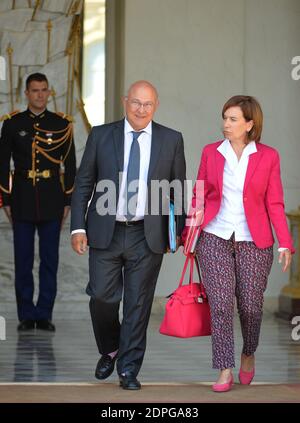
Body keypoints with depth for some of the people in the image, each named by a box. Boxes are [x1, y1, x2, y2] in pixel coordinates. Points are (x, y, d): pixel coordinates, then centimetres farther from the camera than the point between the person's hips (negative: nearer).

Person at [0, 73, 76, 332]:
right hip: (23, 199, 0)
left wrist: (68, 202, 2)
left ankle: (45, 315, 10)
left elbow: (70, 166, 6)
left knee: (50, 260, 3)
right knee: (23, 260, 2)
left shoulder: (62, 125, 5)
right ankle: (26, 315, 10)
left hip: (52, 200, 0)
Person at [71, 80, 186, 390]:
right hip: (106, 233, 0)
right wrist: (78, 227, -3)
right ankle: (109, 351, 25)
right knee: (102, 297, -2)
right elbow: (83, 184, 4)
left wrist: (177, 231, 5)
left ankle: (129, 369, 13)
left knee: (138, 303, 3)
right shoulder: (101, 135, 2)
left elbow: (178, 188, 8)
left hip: (147, 236, 0)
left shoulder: (171, 140, 3)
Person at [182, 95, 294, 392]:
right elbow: (199, 197, 11)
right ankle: (225, 370, 0)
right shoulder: (211, 153, 5)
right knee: (220, 304, -7)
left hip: (253, 242, -1)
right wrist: (189, 234, 2)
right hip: (215, 239, 1)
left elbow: (275, 204, 0)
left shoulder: (267, 157, 0)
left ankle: (248, 355, 32)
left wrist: (285, 244, -7)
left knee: (251, 306, 3)